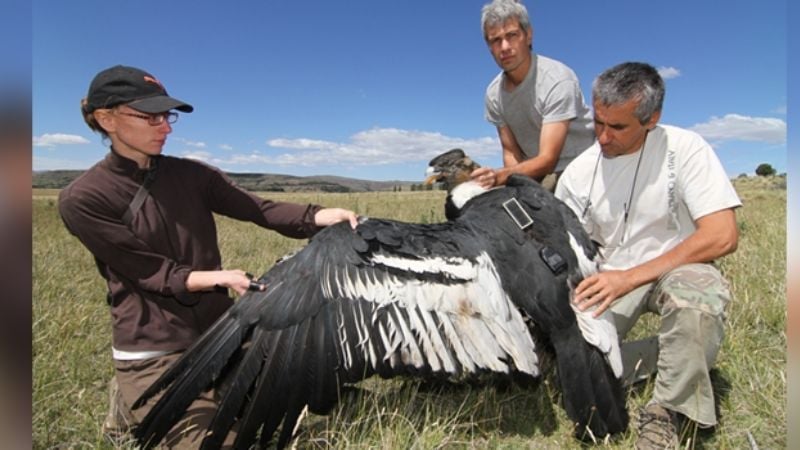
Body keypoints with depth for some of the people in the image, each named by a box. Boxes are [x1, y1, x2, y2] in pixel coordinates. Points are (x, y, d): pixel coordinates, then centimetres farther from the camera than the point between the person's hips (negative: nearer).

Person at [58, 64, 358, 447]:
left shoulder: (191, 175, 0)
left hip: (220, 330, 5)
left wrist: (317, 216, -22)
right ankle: (129, 406, 25)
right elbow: (149, 272, -14)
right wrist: (219, 278, -26)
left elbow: (261, 210, -7)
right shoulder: (82, 199, -12)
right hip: (152, 350, -5)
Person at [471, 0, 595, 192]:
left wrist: (499, 176, -41)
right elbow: (511, 153, 2)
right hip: (536, 171, 6)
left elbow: (548, 159, -25)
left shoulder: (557, 80, -20)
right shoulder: (494, 93, -2)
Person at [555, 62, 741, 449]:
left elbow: (722, 236, -21)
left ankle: (666, 415, -14)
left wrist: (629, 278, -27)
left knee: (697, 296, -38)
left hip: (678, 267, -2)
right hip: (612, 279, 3)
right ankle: (676, 357, 0)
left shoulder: (684, 149, -13)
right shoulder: (578, 173, -4)